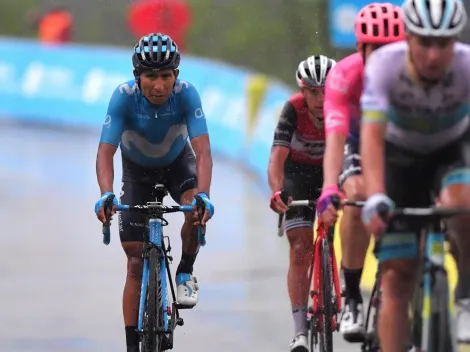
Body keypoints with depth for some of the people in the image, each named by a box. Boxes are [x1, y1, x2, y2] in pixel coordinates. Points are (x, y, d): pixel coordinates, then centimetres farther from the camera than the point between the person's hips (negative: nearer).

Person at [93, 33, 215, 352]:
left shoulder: (186, 94, -31)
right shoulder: (124, 97, -32)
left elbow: (203, 150, -37)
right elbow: (106, 152, -36)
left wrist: (204, 195, -54)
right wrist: (106, 195, -54)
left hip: (177, 162, 0)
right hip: (138, 170, 0)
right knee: (136, 264, -4)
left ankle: (185, 274, -6)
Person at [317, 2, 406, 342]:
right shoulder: (344, 76, -34)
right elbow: (335, 138, -43)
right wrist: (330, 190, -59)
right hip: (360, 139, -1)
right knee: (358, 199, -28)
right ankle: (352, 298, -16)